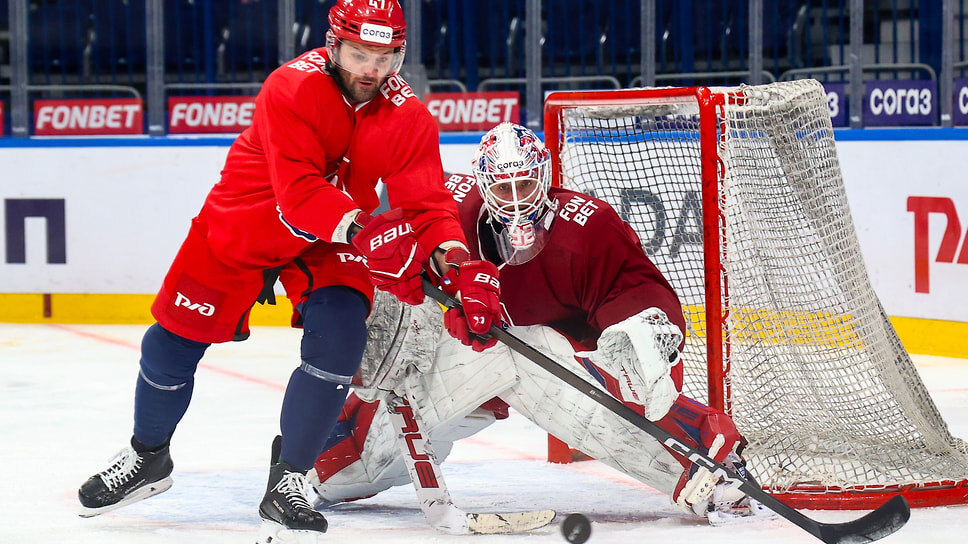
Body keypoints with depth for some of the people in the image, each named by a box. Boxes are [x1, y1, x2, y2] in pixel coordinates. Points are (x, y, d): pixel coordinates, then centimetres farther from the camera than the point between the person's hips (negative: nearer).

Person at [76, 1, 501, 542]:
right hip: (244, 222, -2)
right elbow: (299, 191, -38)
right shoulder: (293, 88, -29)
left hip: (334, 242, 3)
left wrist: (457, 264, -40)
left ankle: (289, 482, -6)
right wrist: (362, 231, -52)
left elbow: (428, 204, -20)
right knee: (173, 341, 1)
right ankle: (147, 456, 28)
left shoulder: (408, 117, -15)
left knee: (339, 340, -20)